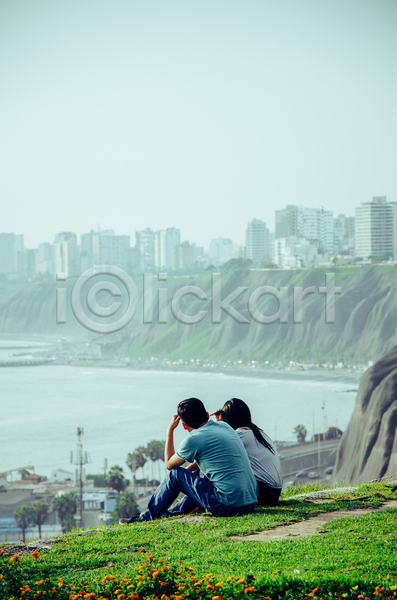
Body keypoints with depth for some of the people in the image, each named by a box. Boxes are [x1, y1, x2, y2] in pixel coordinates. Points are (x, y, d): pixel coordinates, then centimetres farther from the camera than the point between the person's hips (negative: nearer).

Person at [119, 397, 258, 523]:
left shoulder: (193, 439, -7)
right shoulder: (224, 426, 14)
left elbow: (169, 464, 11)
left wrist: (170, 430, 17)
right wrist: (189, 469, 32)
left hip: (228, 506, -8)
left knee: (175, 474, 7)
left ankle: (147, 517, 22)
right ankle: (172, 513, 47)